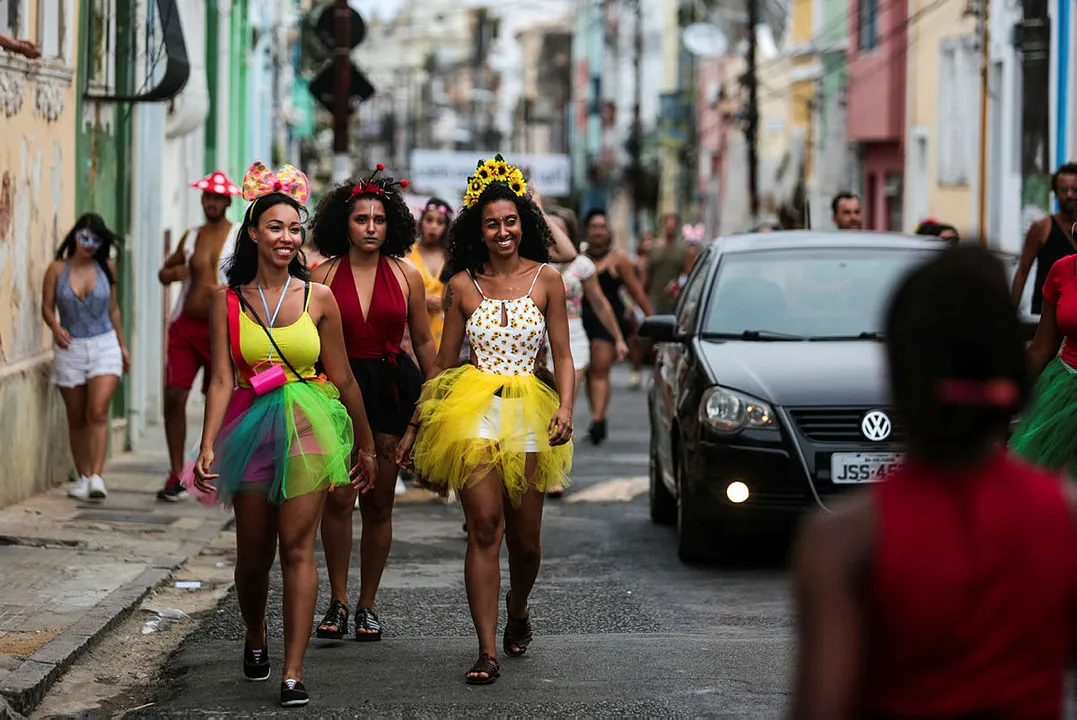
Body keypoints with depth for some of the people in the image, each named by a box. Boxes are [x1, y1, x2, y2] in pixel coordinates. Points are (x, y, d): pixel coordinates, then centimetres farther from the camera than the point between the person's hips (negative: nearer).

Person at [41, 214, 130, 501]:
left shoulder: (106, 268, 3)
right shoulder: (57, 269, -1)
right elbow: (47, 306, 2)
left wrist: (123, 345, 16)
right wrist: (55, 328, -18)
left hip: (104, 347, 0)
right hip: (70, 348, 1)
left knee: (98, 413, -14)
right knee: (76, 419, 7)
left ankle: (97, 477, -19)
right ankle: (82, 477, 16)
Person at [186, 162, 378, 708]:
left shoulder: (318, 298, 2)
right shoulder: (228, 300, 2)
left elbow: (342, 380, 8)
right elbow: (222, 379, -2)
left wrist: (366, 447, 13)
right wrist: (207, 446, -13)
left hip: (307, 426, -1)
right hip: (250, 427, 1)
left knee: (297, 546, -10)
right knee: (253, 555, 9)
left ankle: (293, 674, -10)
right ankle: (255, 640, 39)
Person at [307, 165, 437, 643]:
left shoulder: (405, 276, 6)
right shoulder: (323, 276, 2)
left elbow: (424, 342, 11)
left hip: (391, 390, 2)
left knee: (379, 503, 5)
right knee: (339, 497, -13)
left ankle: (367, 605, 14)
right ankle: (337, 602, -3)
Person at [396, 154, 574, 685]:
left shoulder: (546, 281, 5)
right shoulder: (463, 286, 7)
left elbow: (563, 356, 5)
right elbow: (444, 362, 13)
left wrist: (565, 408, -12)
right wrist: (415, 427, 13)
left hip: (528, 413, 1)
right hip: (473, 411, -1)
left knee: (525, 540, 5)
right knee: (484, 527, -13)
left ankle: (517, 610, 39)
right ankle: (487, 652, -12)